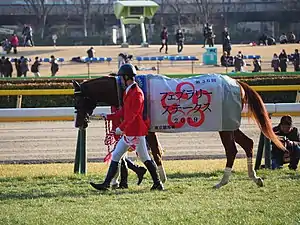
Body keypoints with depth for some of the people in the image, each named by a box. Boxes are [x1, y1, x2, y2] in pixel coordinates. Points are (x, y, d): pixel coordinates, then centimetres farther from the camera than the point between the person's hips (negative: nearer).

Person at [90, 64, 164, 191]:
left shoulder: (137, 93, -16)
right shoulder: (128, 92, 15)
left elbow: (132, 114, -22)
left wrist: (121, 128, -25)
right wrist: (109, 117, 16)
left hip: (137, 132, -10)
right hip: (128, 132, 10)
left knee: (145, 158, -3)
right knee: (115, 156, 8)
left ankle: (158, 184, 6)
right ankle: (106, 184, 8)